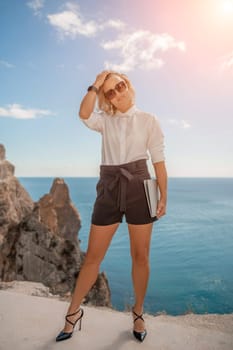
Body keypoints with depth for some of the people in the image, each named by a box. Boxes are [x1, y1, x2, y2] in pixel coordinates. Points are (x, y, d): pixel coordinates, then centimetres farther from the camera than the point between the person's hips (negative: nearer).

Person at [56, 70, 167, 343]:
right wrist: (96, 84, -3)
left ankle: (138, 312, 29)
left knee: (140, 256, 7)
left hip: (138, 188, -1)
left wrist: (163, 197, -3)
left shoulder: (148, 120, 7)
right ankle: (73, 311, 26)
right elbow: (84, 114, -13)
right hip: (109, 189, 1)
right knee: (93, 256, 5)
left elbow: (159, 161, 3)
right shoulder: (105, 121, 10)